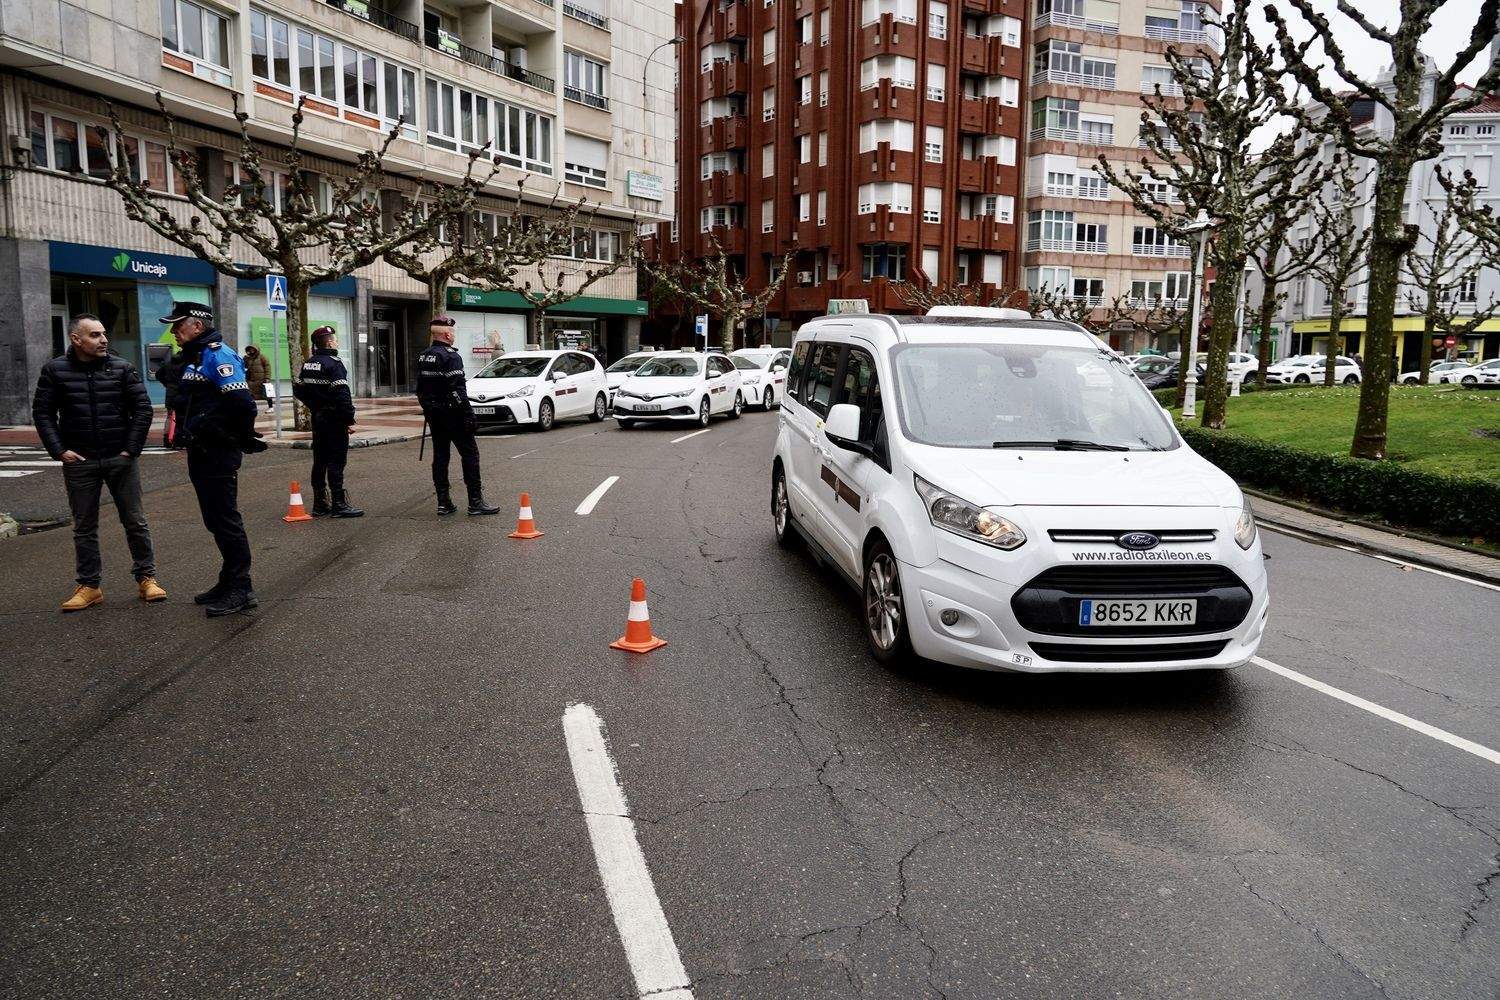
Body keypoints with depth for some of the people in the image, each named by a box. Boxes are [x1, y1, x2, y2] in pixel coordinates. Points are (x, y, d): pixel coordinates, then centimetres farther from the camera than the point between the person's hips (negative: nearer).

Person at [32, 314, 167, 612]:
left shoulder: (122, 368, 0)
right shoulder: (55, 370, 1)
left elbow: (143, 408, 0)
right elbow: (42, 413, 4)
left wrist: (132, 448, -5)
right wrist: (59, 451, -6)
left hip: (121, 459, 0)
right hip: (79, 462, 1)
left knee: (135, 522, 5)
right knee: (84, 528, 8)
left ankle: (146, 578, 15)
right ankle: (89, 586, 16)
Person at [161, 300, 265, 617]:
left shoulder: (217, 356, -15)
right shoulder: (192, 358, 17)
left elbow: (242, 402, -25)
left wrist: (244, 439, -14)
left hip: (218, 455, -10)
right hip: (201, 453, 10)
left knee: (225, 520, -6)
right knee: (215, 520, 16)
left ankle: (241, 590, 1)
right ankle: (230, 582, 26)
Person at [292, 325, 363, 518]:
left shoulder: (307, 364, 10)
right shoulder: (333, 364, -15)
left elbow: (298, 389, 16)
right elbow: (342, 395, -21)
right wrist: (349, 420, -18)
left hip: (317, 418, 8)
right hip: (334, 419, -8)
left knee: (319, 462, 12)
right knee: (336, 462, -5)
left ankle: (320, 504, 18)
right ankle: (339, 505, -3)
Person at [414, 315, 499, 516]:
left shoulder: (423, 357, 12)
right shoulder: (450, 357, -14)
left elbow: (420, 389, 17)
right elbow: (457, 390, -20)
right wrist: (469, 415, -18)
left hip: (433, 415, 8)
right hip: (452, 414, -8)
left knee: (440, 455, 11)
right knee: (470, 453, -4)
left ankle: (443, 502, 13)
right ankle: (475, 501, -6)